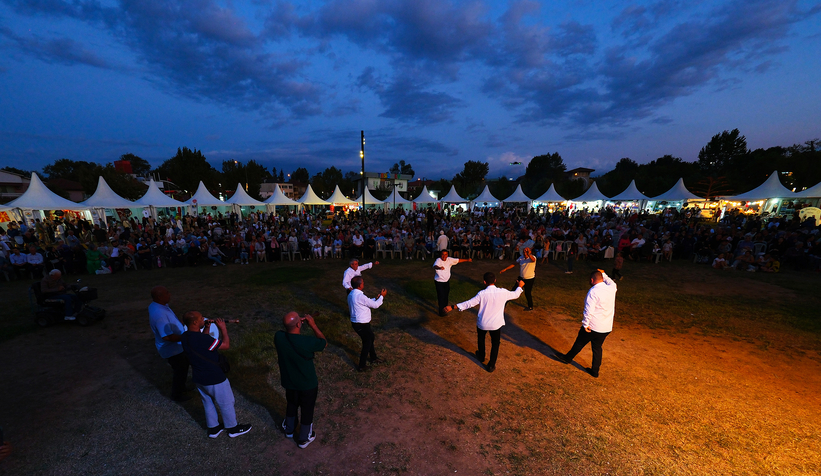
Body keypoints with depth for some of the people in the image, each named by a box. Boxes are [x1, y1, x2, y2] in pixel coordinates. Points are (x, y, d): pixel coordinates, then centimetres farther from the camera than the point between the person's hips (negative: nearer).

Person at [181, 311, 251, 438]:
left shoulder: (185, 337, -8)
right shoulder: (203, 339, -34)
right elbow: (226, 345, -24)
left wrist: (206, 328, 4)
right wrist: (223, 329, -16)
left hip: (198, 379, 8)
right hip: (214, 379, -8)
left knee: (208, 403, 27)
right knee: (226, 404, 14)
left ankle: (213, 428, 44)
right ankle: (233, 429, 33)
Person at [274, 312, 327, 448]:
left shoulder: (278, 337, -23)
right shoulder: (308, 342, -35)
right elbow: (324, 343, -15)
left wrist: (298, 323, -8)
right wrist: (313, 325, -17)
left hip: (288, 382, 4)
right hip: (308, 384, -4)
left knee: (291, 405, 31)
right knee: (307, 410, 21)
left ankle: (289, 430, 56)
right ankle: (304, 439, 42)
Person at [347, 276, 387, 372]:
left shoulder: (351, 294, 3)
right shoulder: (360, 296, -27)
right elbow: (375, 305, -16)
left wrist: (376, 298, 10)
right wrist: (382, 296, -2)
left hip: (356, 323, 9)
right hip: (362, 325, -9)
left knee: (370, 338, 26)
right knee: (367, 343, 11)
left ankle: (373, 357, 45)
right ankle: (361, 366, 24)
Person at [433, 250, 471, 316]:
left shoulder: (449, 260, -4)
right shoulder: (438, 260, -23)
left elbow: (458, 260, 8)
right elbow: (435, 266, -44)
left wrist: (467, 260, 7)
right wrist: (439, 268, -66)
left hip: (447, 281, 6)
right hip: (439, 282, -6)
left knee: (446, 296, 18)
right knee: (441, 296, -5)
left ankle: (445, 308, 38)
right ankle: (441, 312, 7)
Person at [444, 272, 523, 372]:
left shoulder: (482, 294, -21)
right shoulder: (503, 292, -15)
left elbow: (468, 304, -20)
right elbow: (516, 295, 5)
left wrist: (453, 307, -14)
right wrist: (520, 286, 26)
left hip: (482, 323, 0)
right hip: (496, 324, 0)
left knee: (481, 339, 28)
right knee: (495, 344, 20)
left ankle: (481, 357, 51)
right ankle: (491, 366, 29)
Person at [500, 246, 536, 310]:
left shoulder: (532, 257, -21)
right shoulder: (521, 258, -6)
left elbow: (533, 260, -47)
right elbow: (514, 264, 3)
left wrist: (528, 254, -68)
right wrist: (505, 269, 1)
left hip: (529, 279, -5)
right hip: (521, 277, 5)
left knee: (527, 293, 6)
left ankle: (530, 307, 28)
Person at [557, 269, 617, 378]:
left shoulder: (593, 292, -22)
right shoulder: (612, 288, -3)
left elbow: (589, 311, -26)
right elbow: (611, 282, 25)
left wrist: (585, 324, -16)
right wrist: (603, 274, 27)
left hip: (593, 327, -6)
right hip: (607, 328, 6)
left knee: (580, 343, 15)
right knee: (597, 347, 20)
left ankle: (568, 358, 36)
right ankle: (595, 371, 30)